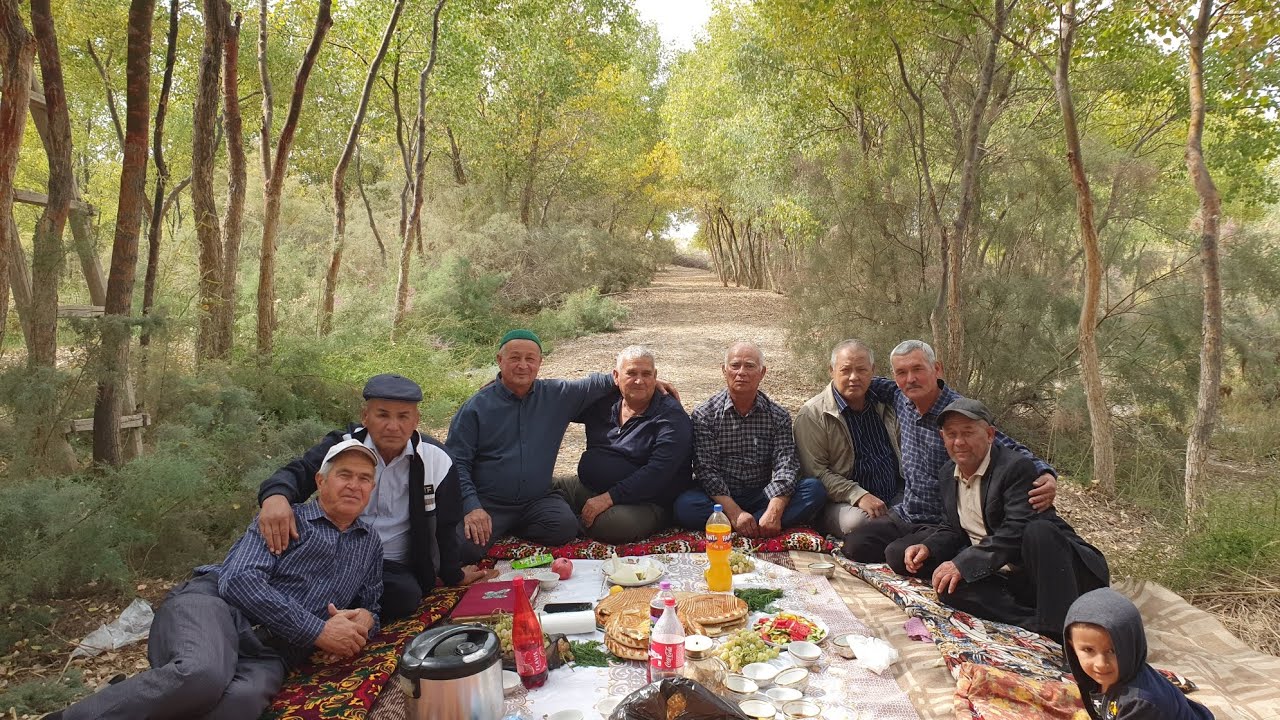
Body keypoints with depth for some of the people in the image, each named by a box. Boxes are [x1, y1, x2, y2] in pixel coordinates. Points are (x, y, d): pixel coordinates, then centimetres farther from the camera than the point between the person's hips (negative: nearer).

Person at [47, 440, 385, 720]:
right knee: (203, 674, -40)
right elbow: (240, 581, -9)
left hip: (269, 654, 3)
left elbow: (369, 609, 29)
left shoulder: (370, 544, 20)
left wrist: (361, 623, 2)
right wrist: (318, 632, -12)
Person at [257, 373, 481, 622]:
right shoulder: (341, 446, -2)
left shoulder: (436, 461, -3)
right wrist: (276, 496, -42)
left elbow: (446, 526, 8)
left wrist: (453, 575, 20)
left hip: (396, 570, 0)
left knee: (405, 595, -33)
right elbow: (298, 472, -17)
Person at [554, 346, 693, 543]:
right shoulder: (603, 402, 8)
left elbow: (658, 472, -20)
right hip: (587, 488, 4)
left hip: (644, 502, -4)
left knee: (620, 525, -36)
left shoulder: (671, 416, -9)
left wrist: (608, 498, -24)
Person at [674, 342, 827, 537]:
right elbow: (706, 470, -10)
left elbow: (785, 466, -7)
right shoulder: (703, 415, -2)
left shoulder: (778, 416, 4)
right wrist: (735, 512, -24)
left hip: (764, 497, 2)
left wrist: (774, 512, -26)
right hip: (721, 498, -2)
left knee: (815, 489, -21)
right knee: (685, 505, -33)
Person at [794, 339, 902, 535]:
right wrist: (859, 495, -22)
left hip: (895, 497, 5)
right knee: (857, 521, -36)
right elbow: (815, 471, -11)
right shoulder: (812, 414, -5)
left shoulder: (885, 406, 14)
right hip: (841, 503, -5)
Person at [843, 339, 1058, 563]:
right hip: (903, 514, 6)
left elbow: (1012, 450, -21)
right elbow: (884, 386, 25)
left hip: (942, 524, -6)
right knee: (855, 545, -14)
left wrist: (1046, 475, -39)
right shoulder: (902, 401, 1)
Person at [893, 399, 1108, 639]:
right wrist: (927, 547, -3)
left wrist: (963, 563, -27)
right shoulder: (947, 474, 12)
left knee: (1039, 531, -36)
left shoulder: (1017, 467, -13)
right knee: (949, 585, -24)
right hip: (999, 577, 6)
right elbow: (954, 530, 19)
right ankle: (1043, 626, -27)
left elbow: (1015, 532, -23)